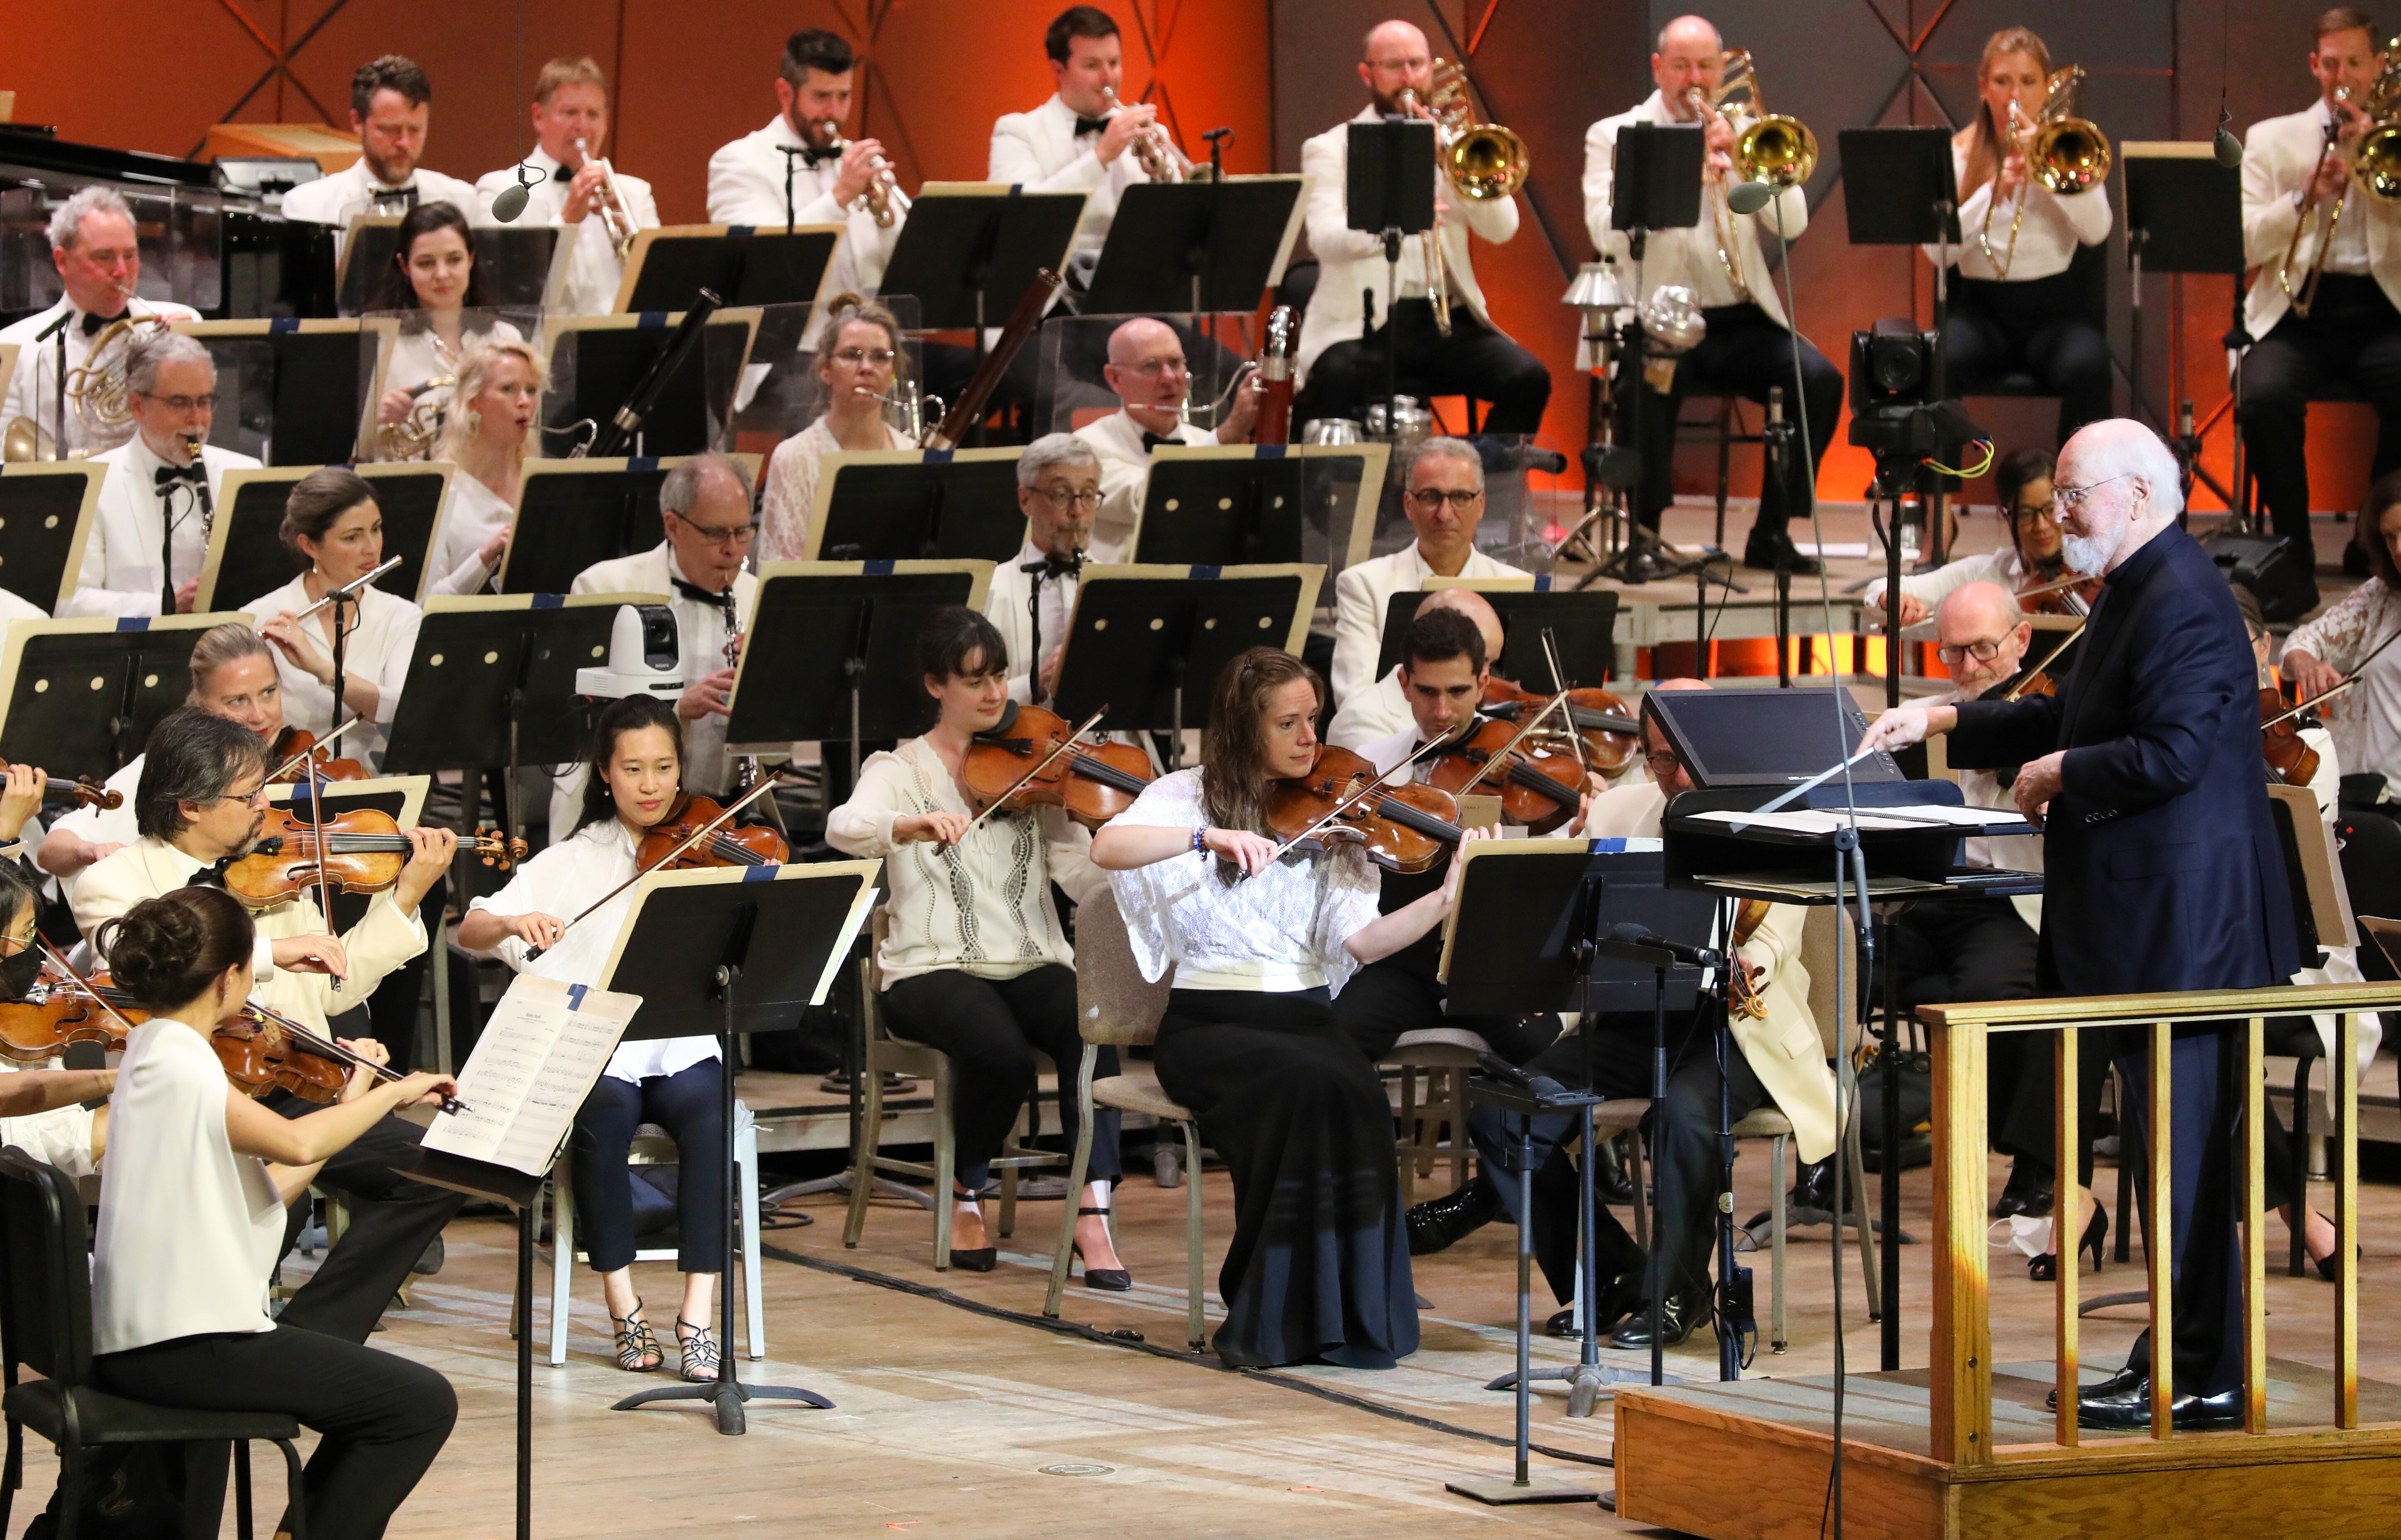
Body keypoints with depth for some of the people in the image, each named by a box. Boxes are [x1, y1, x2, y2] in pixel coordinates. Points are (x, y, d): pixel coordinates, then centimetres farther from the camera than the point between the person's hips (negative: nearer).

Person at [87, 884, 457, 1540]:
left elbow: (268, 1188, 12)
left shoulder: (151, 1054, 14)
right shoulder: (176, 1063, -16)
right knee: (422, 1404, -7)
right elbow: (296, 1144, -33)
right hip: (178, 1350, -11)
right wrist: (393, 1093, -18)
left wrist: (354, 1103, 11)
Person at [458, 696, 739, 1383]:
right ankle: (623, 1308, -21)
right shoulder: (572, 862, 9)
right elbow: (470, 930, 1)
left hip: (682, 1051, 0)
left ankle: (698, 1318, -30)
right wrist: (514, 923, -20)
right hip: (594, 1054, 0)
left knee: (711, 1119, -33)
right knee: (603, 1117, -34)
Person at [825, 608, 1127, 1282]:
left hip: (1033, 966, 2)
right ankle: (968, 1195, -4)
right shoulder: (902, 770, 5)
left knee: (1091, 1023, -32)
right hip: (934, 972, -2)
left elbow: (1085, 878, -1)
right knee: (1000, 1050, -33)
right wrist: (913, 826, -38)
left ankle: (1092, 1216, -29)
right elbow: (843, 827, -18)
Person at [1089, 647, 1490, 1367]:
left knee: (1357, 1094, -31)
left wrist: (1446, 899, -17)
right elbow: (1107, 847, -18)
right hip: (1210, 1024, -3)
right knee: (1308, 1085, -34)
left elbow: (1358, 939, -1)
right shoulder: (1187, 796, 3)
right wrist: (1210, 836, -32)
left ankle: (1344, 1314, -23)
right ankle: (1272, 1317, -24)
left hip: (1306, 1016, 3)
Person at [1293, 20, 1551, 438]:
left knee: (1528, 380, -21)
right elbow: (1325, 239, -12)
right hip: (1361, 322, -3)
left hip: (1446, 317, 4)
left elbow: (1503, 229, 4)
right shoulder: (1331, 149, 6)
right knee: (1337, 385, -36)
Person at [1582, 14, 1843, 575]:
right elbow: (1607, 233, -9)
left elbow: (1792, 225, 5)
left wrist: (1742, 160, -8)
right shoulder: (1614, 136, 8)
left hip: (1740, 318, 3)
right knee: (1653, 382, -36)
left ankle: (1771, 533, -9)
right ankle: (1645, 534, -20)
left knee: (1819, 379, -22)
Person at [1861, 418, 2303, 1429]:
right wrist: (1944, 724, 18)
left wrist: (2057, 774, -13)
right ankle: (2181, 1354, 21)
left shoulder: (2181, 603, -17)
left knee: (2184, 1138, -7)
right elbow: (2079, 717, 25)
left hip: (2182, 923, -11)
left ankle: (2197, 1379, -3)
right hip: (2148, 923, 11)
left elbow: (2169, 753, -26)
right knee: (2171, 1137, 14)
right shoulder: (2135, 593, 17)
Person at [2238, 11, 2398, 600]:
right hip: (2297, 309, 0)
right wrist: (2304, 200, -9)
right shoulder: (2272, 140, 16)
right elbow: (2243, 246, 5)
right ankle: (2294, 556, -16)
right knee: (2265, 396, -32)